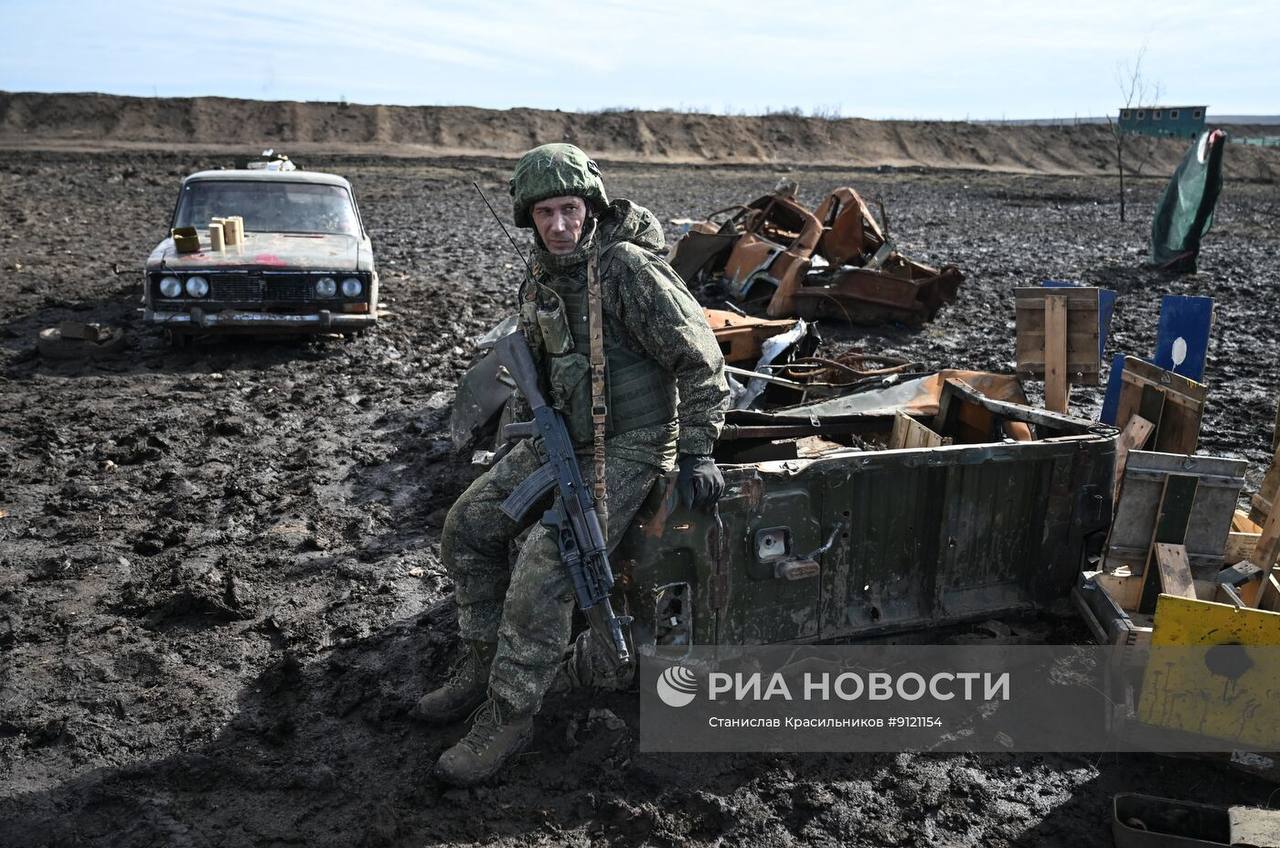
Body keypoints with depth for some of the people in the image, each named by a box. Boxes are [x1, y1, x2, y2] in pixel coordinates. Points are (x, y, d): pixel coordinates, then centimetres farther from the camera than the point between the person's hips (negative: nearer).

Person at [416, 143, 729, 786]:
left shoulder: (629, 268, -20)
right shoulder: (541, 278, 6)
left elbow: (699, 358, -18)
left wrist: (697, 451, -19)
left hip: (628, 445, -8)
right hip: (563, 436, 8)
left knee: (544, 566, -22)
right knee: (469, 525, 2)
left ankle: (509, 715, -6)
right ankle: (483, 665, 17)